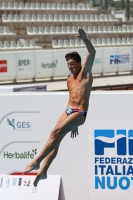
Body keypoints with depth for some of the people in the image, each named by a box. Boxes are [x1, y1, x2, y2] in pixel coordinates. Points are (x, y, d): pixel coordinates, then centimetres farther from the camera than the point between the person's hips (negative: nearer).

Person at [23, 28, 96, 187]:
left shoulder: (85, 72, 3)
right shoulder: (69, 81, 22)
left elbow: (92, 52, -12)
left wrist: (85, 39, -30)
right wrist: (73, 123, 26)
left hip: (80, 113, -8)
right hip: (68, 111, 8)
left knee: (56, 132, -24)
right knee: (55, 139, -5)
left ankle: (36, 161, -28)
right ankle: (43, 170, -9)